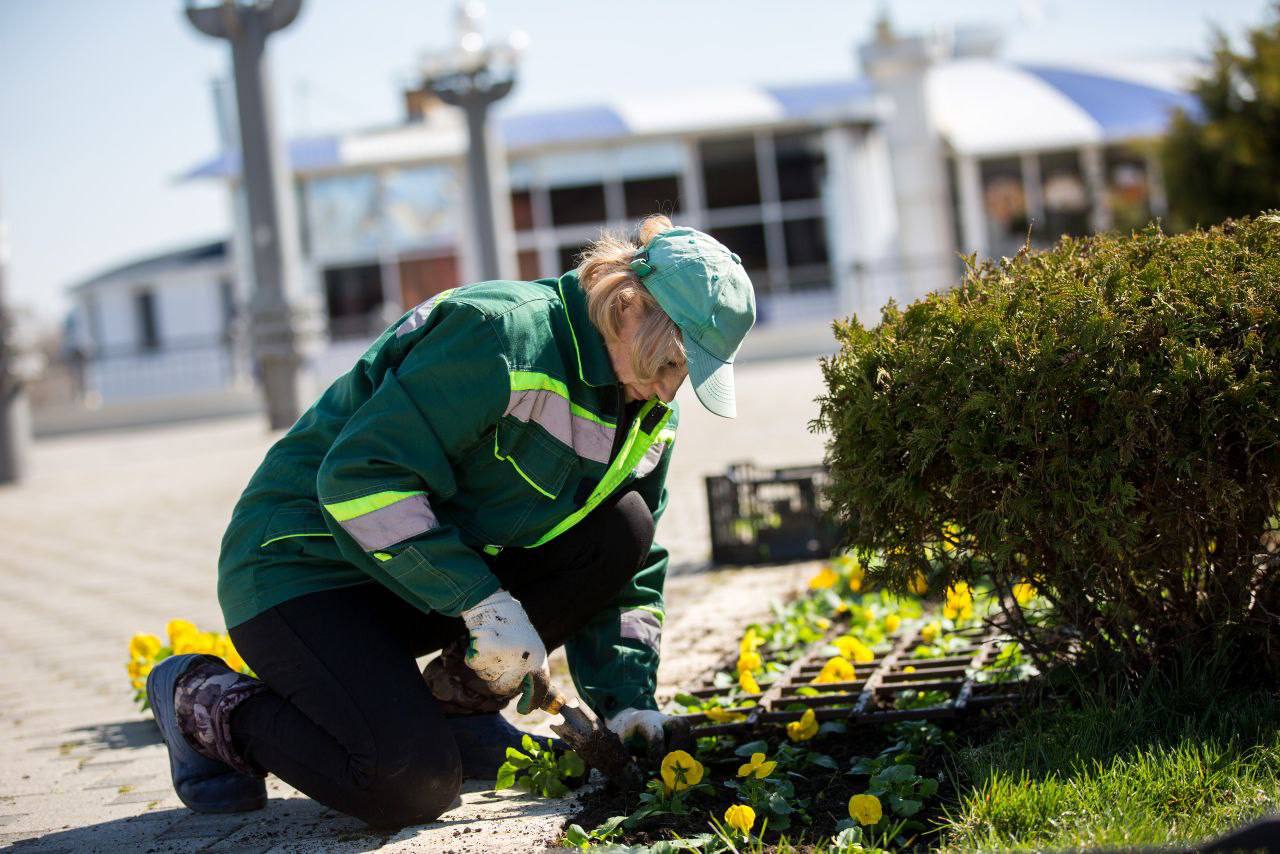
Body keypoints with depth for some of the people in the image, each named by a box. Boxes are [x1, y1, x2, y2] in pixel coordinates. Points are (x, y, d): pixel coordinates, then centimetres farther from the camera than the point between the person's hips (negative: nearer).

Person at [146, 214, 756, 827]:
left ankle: (459, 702, 2)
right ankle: (211, 704, -1)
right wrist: (481, 599, -28)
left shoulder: (648, 415, 3)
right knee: (413, 785, -26)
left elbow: (630, 573, 12)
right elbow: (359, 476, -29)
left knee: (622, 527, -10)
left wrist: (628, 699, -2)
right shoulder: (501, 334, -25)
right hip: (304, 563, -8)